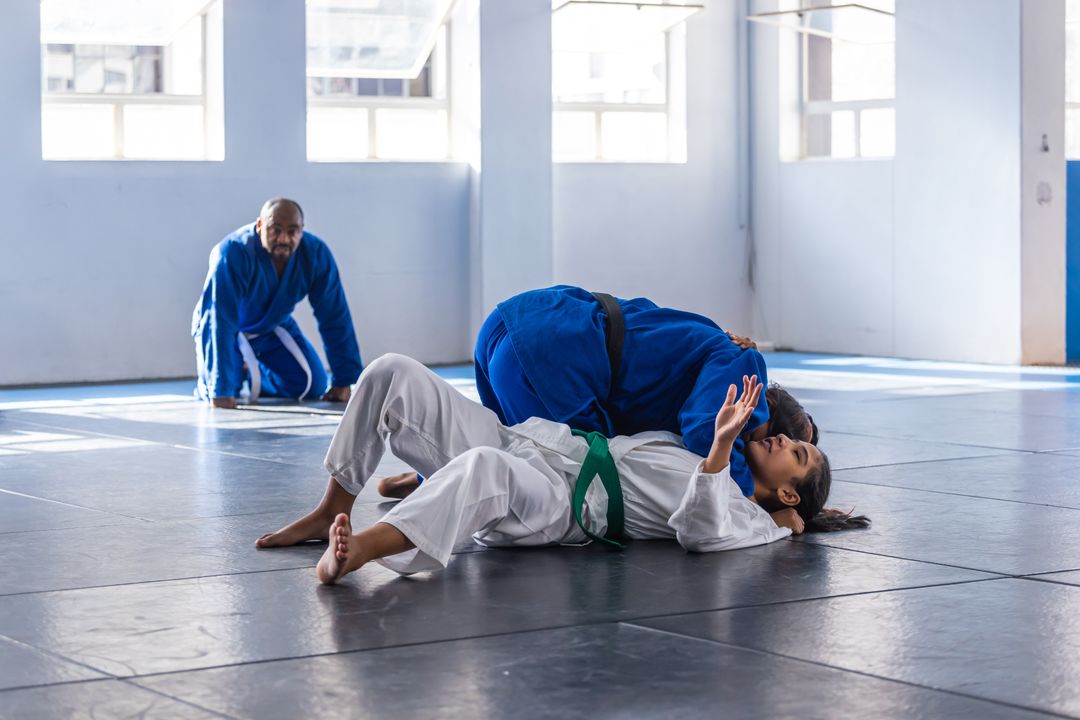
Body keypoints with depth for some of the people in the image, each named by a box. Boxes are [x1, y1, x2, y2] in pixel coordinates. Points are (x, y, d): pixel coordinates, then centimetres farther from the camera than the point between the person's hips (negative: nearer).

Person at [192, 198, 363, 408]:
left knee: (313, 386, -8)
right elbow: (220, 322, -38)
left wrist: (343, 380, -17)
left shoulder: (316, 254, -24)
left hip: (274, 326, 4)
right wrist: (220, 390, -42)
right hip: (229, 329, -4)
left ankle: (251, 373, 21)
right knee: (221, 391, -25)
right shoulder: (233, 253, -37)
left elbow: (335, 317, -17)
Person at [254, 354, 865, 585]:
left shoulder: (743, 515, 5)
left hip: (559, 505, -9)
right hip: (521, 440, 9)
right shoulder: (698, 461, 31)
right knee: (393, 374, -10)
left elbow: (697, 531, -18)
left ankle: (352, 554, -56)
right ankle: (334, 512, -5)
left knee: (484, 469, -46)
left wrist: (721, 446, -28)